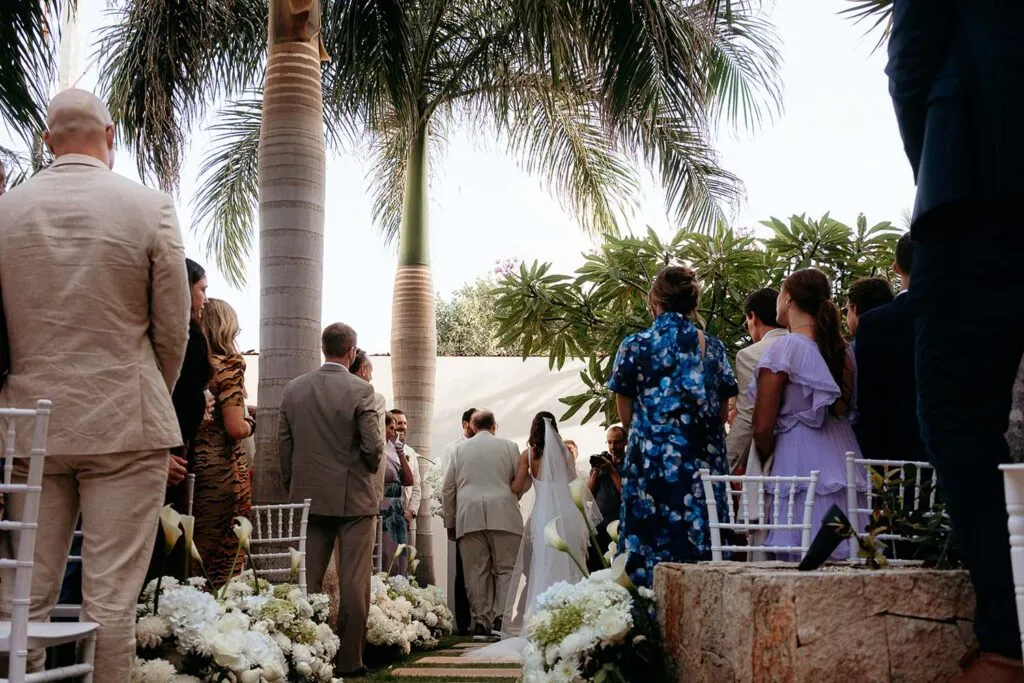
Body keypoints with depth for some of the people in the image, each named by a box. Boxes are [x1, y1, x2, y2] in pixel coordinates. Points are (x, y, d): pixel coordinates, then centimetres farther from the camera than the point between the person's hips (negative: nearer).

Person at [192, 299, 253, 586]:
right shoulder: (228, 365, -9)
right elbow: (235, 428, -15)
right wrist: (249, 423, 4)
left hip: (191, 468, 6)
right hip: (224, 469, -6)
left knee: (197, 558, 11)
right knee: (227, 559, 1)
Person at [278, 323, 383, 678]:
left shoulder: (294, 389, 3)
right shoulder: (360, 390, -11)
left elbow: (284, 444, 6)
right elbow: (373, 447, -13)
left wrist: (293, 487, 16)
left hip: (308, 497, 4)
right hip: (353, 498, -4)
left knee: (307, 581, 10)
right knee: (353, 583, 2)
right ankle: (349, 661, 5)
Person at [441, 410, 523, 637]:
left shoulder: (460, 449, 12)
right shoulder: (509, 446, 8)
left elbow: (448, 489, 11)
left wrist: (450, 522, 17)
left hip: (469, 517, 1)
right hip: (503, 516, -1)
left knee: (476, 571, 3)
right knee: (506, 568, 2)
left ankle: (481, 621, 3)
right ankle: (501, 617, -8)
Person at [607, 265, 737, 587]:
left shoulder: (634, 346, -2)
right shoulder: (714, 348, 6)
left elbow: (625, 415, 3)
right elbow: (722, 414, 10)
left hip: (652, 459, -2)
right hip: (704, 462, 2)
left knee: (652, 542, 2)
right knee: (703, 545, 5)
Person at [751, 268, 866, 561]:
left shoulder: (785, 348, -9)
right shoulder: (844, 349, 10)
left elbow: (763, 429, -9)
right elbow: (847, 410, 15)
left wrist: (763, 464, 8)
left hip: (798, 459, -6)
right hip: (843, 456, 7)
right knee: (843, 555, 7)